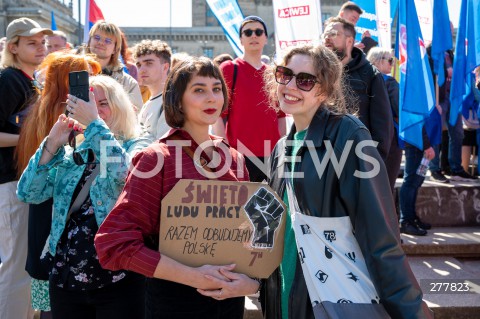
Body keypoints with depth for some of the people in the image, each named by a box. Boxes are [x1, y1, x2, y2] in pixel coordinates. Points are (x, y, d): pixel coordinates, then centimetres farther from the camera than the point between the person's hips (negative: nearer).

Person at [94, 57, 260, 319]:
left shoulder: (234, 158, 3)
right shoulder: (157, 158, -13)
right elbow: (115, 242, -18)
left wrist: (252, 281, -10)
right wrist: (192, 276, -21)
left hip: (231, 297, 5)